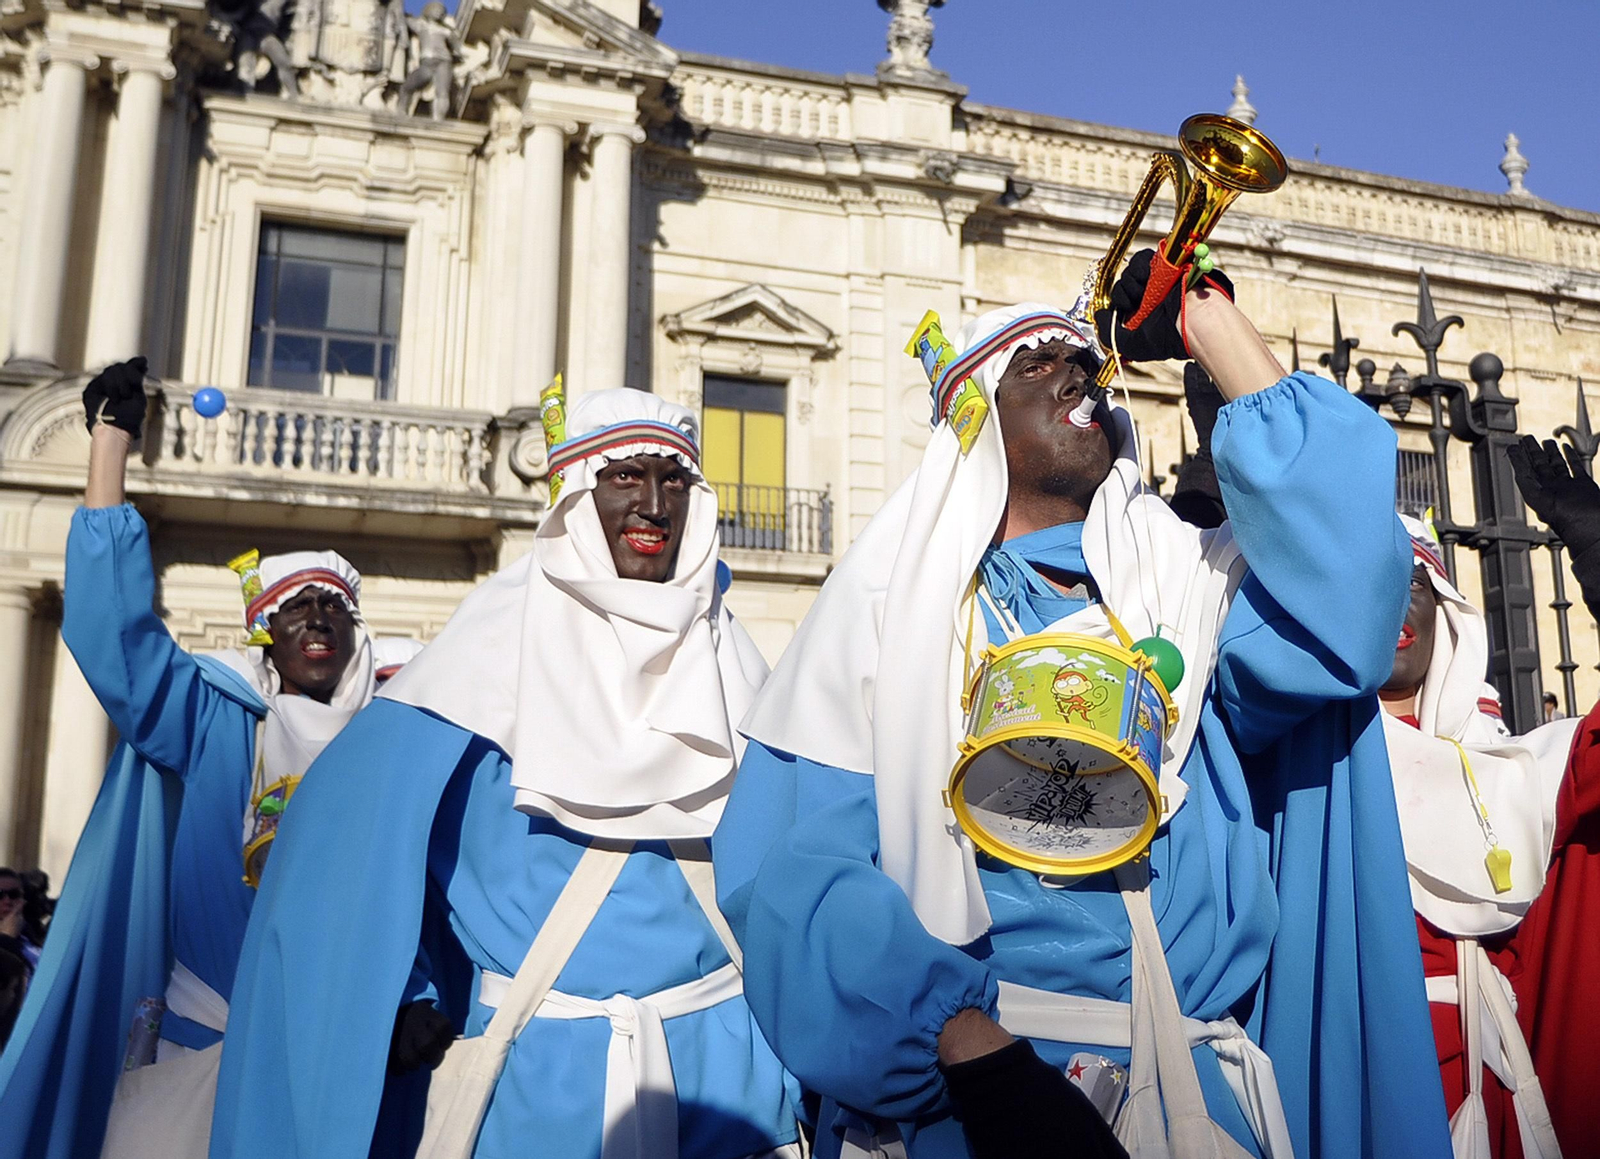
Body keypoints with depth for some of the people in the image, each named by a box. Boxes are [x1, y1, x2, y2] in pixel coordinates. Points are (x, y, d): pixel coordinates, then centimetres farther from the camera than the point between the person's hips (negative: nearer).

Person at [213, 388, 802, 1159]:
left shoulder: (725, 655, 5)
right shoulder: (504, 635, -6)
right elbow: (367, 819, -8)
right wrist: (403, 996, -14)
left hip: (715, 1055, 3)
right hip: (536, 1062, -2)